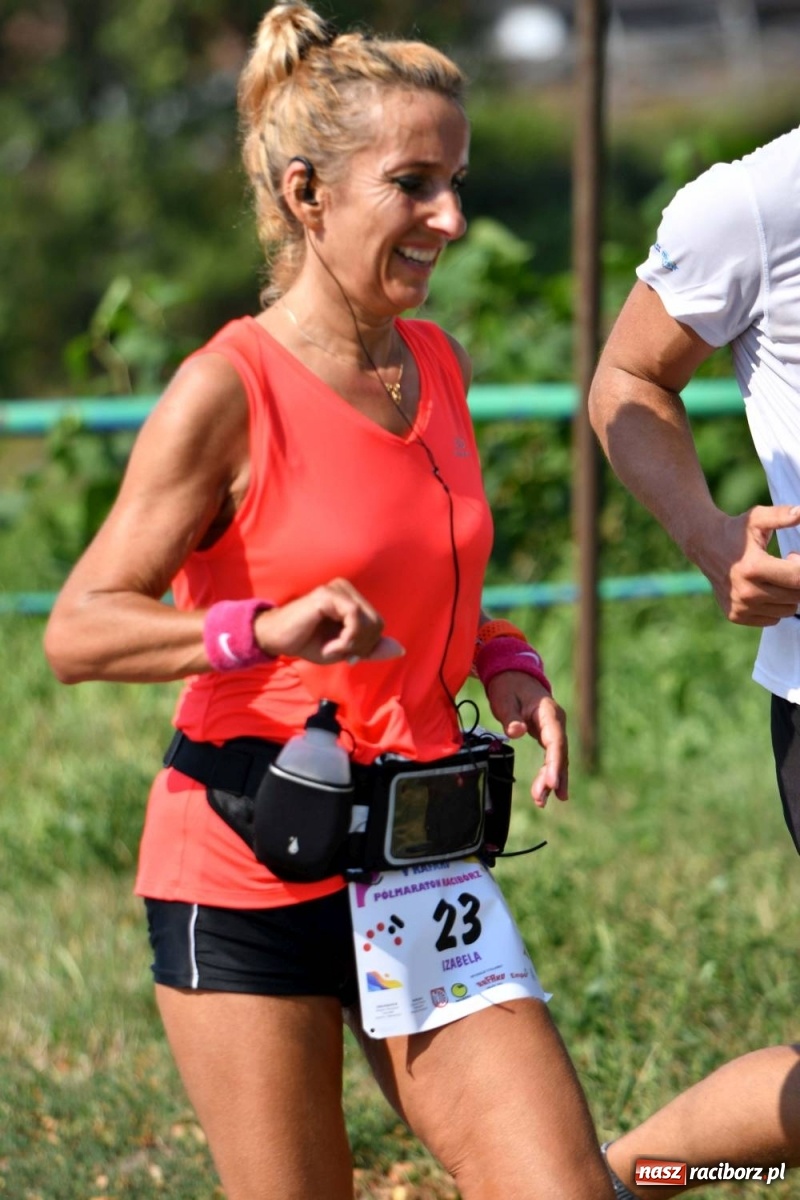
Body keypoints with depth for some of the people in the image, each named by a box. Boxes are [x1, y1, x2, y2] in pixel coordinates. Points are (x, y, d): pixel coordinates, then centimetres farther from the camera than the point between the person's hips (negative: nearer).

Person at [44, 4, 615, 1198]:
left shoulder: (438, 367, 8)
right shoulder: (227, 394, -13)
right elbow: (78, 630, -14)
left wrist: (507, 666, 4)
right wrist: (267, 630, -29)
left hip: (420, 862, 6)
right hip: (251, 871, -6)